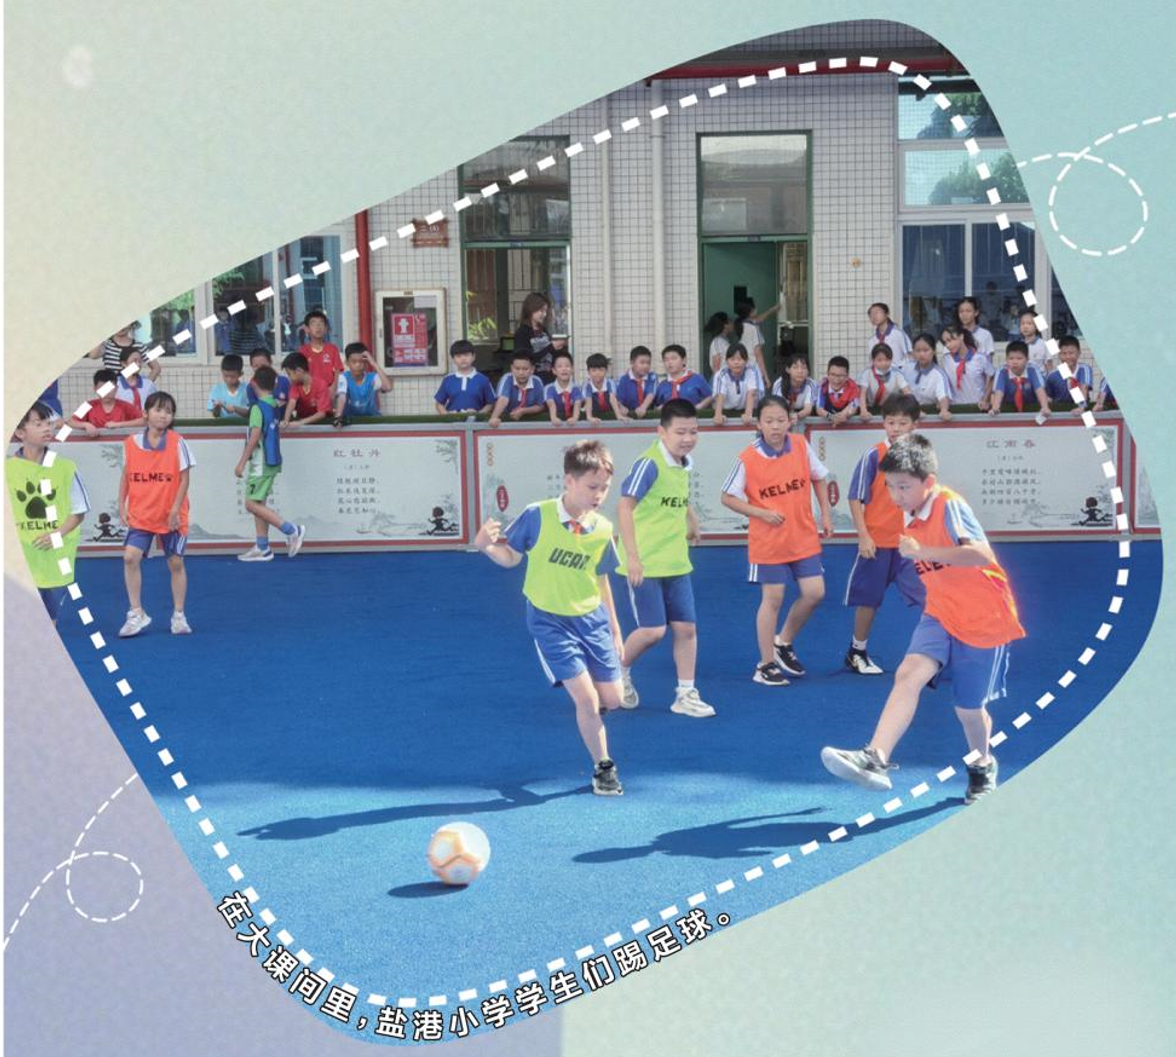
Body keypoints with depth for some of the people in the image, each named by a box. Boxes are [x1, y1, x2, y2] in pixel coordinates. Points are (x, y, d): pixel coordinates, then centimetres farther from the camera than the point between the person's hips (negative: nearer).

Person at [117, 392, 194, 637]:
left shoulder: (177, 443, -7)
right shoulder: (131, 443, 0)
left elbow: (184, 479, -6)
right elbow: (125, 477, 9)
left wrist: (175, 510, -12)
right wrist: (122, 506, 1)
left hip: (171, 517, -1)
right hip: (140, 515, 1)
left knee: (176, 563, 5)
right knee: (130, 557, -13)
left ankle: (178, 616, 18)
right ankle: (136, 613, -2)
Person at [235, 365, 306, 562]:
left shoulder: (257, 407, -15)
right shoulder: (274, 406, 9)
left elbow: (255, 436, -20)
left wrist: (242, 462, -18)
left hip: (261, 462, -9)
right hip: (271, 462, 9)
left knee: (252, 504, -8)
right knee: (258, 503, 13)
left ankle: (291, 530, -10)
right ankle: (262, 548, 14)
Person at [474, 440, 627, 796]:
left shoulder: (603, 529, -5)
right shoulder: (537, 516, -16)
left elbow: (600, 580, 8)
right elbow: (510, 557, -3)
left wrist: (615, 629, 13)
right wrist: (486, 546, -25)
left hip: (591, 619, 4)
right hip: (549, 620, -4)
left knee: (611, 699, 5)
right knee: (586, 697, -12)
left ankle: (587, 716, 41)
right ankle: (603, 768, 9)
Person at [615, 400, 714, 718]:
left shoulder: (683, 463, 6)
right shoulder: (649, 464, -19)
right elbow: (624, 506, -25)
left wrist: (692, 521, 23)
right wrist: (632, 556, -29)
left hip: (676, 563, 7)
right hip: (645, 565, -7)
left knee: (686, 627, 5)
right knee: (652, 630, -7)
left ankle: (685, 695, 15)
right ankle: (618, 672, 20)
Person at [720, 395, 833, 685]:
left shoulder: (801, 445, -5)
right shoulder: (747, 459, -14)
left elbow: (819, 477, 11)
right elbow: (728, 497, -7)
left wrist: (826, 514, 6)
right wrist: (761, 513, -17)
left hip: (804, 537, 4)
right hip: (768, 542, -4)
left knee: (814, 593, 2)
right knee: (772, 599, 1)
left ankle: (783, 642, 27)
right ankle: (766, 665, 14)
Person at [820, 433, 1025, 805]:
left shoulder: (950, 506, -19)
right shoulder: (912, 516, 7)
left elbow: (981, 554, -34)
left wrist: (922, 551, -35)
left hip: (983, 620, -6)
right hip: (941, 614, 6)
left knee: (969, 708, 5)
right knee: (908, 673, -20)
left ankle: (982, 766, 37)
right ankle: (875, 759, -33)